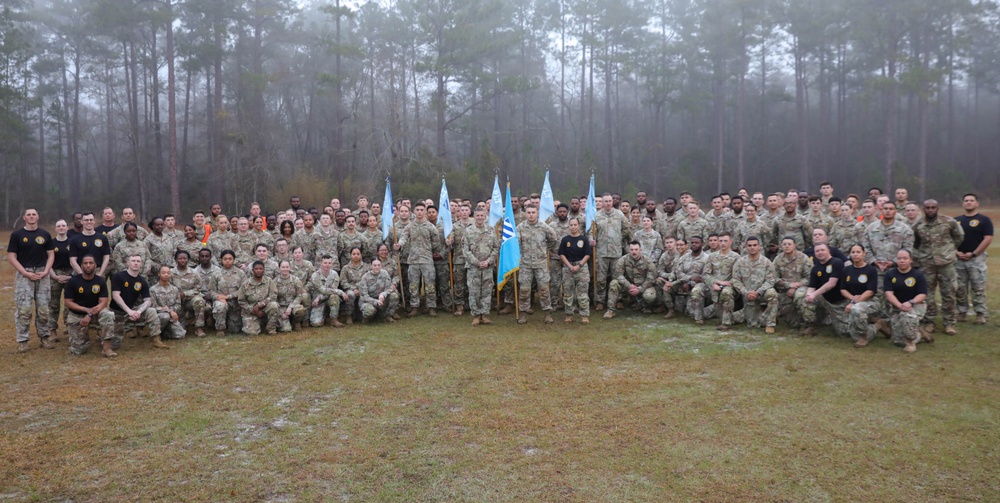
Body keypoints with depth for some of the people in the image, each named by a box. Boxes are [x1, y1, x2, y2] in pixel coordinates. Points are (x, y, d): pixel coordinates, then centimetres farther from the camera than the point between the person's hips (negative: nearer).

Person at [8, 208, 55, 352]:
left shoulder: (45, 234, 8)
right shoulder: (16, 234, 0)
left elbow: (51, 254, 9)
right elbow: (11, 257, -3)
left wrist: (45, 271, -6)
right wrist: (26, 273, -13)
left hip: (42, 274, 2)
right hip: (23, 274, -2)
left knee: (43, 309, 5)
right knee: (24, 309, -5)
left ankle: (44, 337, 15)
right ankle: (22, 340, 3)